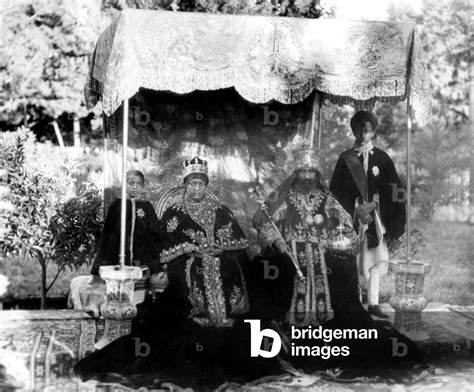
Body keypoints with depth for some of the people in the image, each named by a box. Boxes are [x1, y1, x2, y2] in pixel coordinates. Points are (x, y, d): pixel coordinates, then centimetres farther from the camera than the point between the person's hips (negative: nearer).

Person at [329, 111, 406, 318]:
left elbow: (394, 188, 4)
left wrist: (373, 204, -10)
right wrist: (356, 208, -10)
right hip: (352, 214, -1)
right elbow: (336, 188, 1)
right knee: (355, 261, -9)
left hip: (375, 214, 2)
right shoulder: (345, 158, 6)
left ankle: (373, 303, 3)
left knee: (378, 259, -4)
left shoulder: (382, 157, 9)